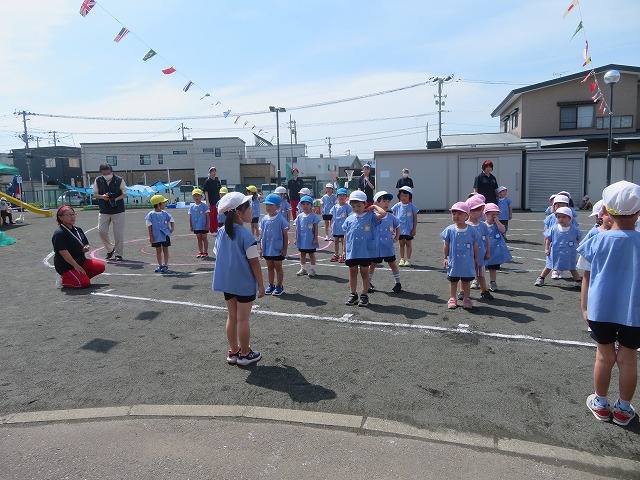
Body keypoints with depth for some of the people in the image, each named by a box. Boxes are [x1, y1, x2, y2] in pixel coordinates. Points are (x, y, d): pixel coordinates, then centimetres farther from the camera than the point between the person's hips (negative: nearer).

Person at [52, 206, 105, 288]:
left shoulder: (78, 230, 11)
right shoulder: (59, 233, -15)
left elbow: (86, 244, 20)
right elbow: (63, 252, -22)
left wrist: (86, 248, -7)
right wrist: (76, 266, -23)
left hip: (81, 261, 8)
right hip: (66, 266, -8)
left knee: (100, 267, -8)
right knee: (85, 283, -23)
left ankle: (81, 276, 4)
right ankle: (64, 279, 2)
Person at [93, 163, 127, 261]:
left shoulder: (119, 180, -5)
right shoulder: (98, 180, 2)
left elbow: (124, 194, -3)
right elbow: (95, 194, 7)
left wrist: (116, 199, -22)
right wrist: (102, 196, -15)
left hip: (118, 210, -2)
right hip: (104, 211, 2)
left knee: (118, 233, -2)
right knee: (101, 231, -3)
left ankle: (118, 254, 11)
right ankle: (110, 249, 20)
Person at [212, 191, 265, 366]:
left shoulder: (221, 232, 1)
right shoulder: (245, 235, -20)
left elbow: (217, 255, 8)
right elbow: (254, 263, -17)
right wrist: (261, 285, -9)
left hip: (227, 281, 6)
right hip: (245, 284, -6)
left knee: (232, 317, 16)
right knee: (243, 319, 5)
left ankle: (233, 352, 28)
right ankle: (245, 354, 19)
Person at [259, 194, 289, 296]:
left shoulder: (280, 219, -10)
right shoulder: (264, 219, 2)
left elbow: (285, 235, -8)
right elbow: (261, 235, 8)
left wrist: (285, 249, -10)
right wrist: (261, 248, 8)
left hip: (277, 249, -4)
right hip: (267, 248, 5)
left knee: (278, 267, 6)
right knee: (270, 267, 15)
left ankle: (279, 286, 18)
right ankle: (271, 285, 27)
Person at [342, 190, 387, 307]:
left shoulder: (370, 216, -5)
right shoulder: (349, 219, 4)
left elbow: (383, 213, -23)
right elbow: (346, 236, 9)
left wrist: (374, 206, -7)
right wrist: (345, 250, 8)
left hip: (366, 251, -3)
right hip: (351, 252, 3)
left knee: (364, 273, 8)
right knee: (353, 273, 13)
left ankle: (364, 295, 19)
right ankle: (353, 294, 26)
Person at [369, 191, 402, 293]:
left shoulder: (391, 217, -2)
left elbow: (397, 227, 15)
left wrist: (396, 238, 9)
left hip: (389, 247, 1)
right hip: (376, 247, -1)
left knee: (393, 264, 11)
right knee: (373, 264, 12)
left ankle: (398, 283, 22)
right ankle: (369, 282, 26)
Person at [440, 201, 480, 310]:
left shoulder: (472, 231, -5)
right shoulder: (450, 230, -6)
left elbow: (475, 246, 4)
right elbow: (446, 245, 1)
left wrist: (476, 259, 8)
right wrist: (445, 258, 1)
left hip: (468, 262, 0)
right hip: (454, 262, 0)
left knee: (466, 281, 11)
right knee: (453, 281, 11)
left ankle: (467, 299, 25)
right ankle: (452, 299, 25)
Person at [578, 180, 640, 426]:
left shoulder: (598, 241, -11)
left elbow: (587, 277, -4)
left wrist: (585, 306, 6)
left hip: (601, 310, 0)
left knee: (605, 356, 14)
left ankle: (601, 403, 29)